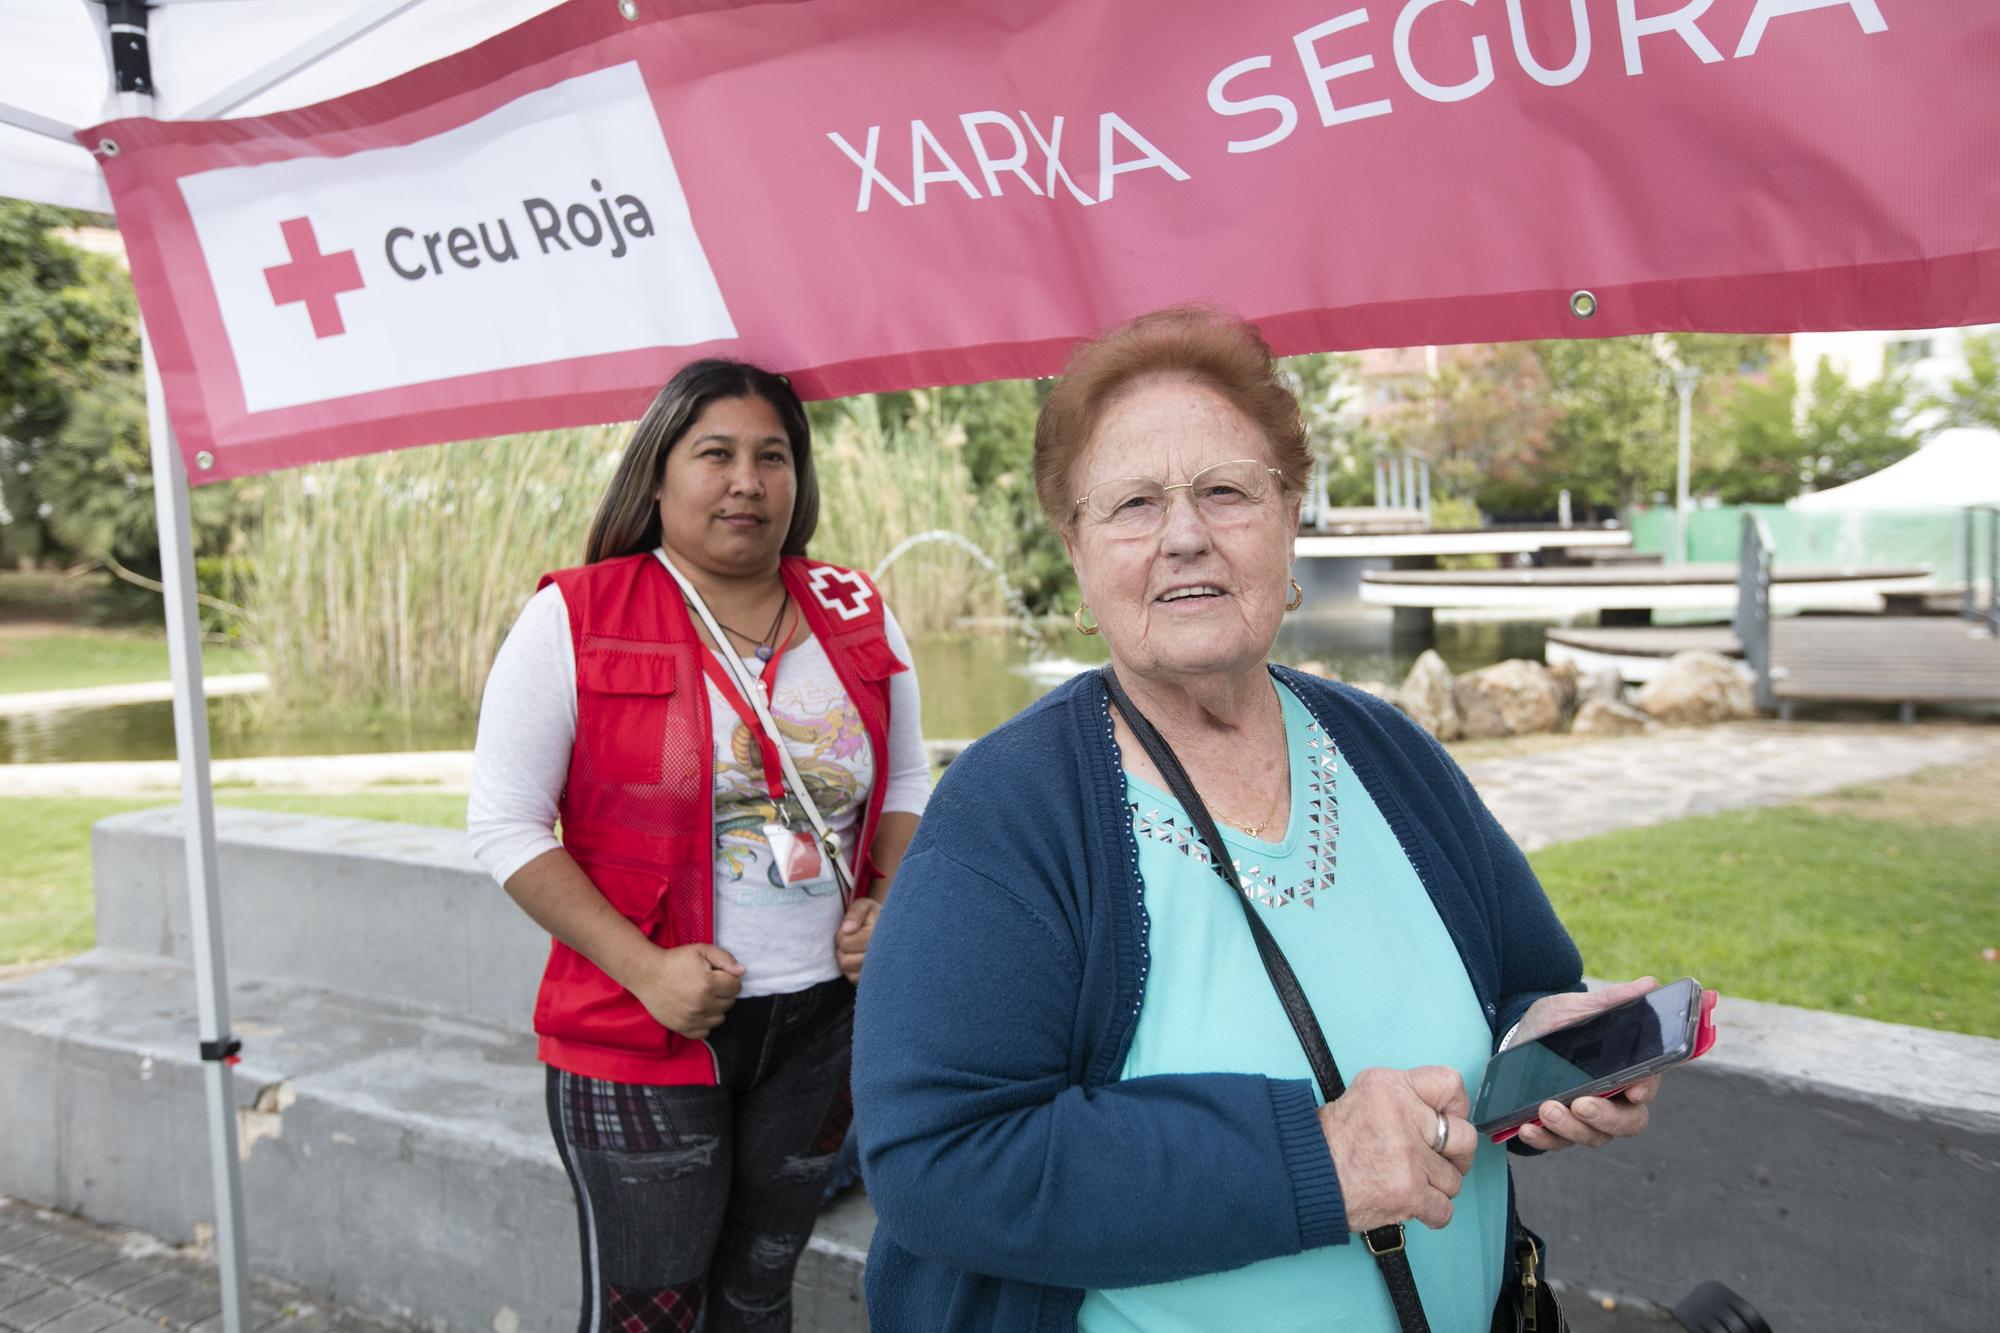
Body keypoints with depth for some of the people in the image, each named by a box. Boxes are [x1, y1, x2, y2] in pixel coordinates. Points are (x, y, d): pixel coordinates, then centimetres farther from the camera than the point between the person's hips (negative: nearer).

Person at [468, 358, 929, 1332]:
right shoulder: (573, 622, -9)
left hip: (822, 1023, 4)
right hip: (639, 1037, -4)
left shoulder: (859, 619, 3)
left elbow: (906, 786, 14)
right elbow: (505, 823, -9)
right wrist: (642, 966, -17)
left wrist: (888, 905, -4)